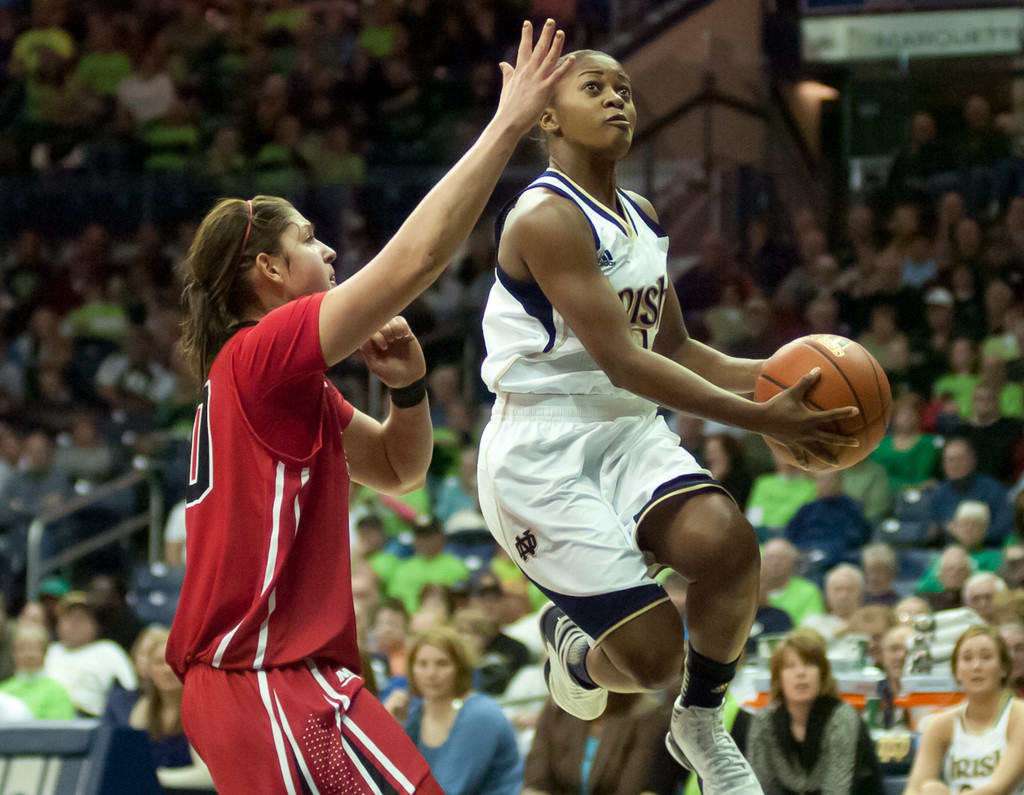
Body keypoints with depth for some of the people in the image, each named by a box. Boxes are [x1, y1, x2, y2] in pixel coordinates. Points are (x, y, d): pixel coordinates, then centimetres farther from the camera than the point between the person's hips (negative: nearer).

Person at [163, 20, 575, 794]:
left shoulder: (287, 380, 19)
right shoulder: (267, 352, -10)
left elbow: (397, 469, 24)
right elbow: (413, 259, -19)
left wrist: (408, 385, 3)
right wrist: (508, 124, -15)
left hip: (239, 676, 11)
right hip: (273, 679, -11)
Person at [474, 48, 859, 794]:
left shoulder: (642, 217, 12)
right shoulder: (546, 218, -16)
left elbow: (675, 348, 21)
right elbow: (622, 363, -22)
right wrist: (761, 419, -26)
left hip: (625, 432, 7)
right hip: (541, 453, -7)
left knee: (724, 540, -24)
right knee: (652, 655, -15)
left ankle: (701, 724, 1)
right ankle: (574, 648, 24)